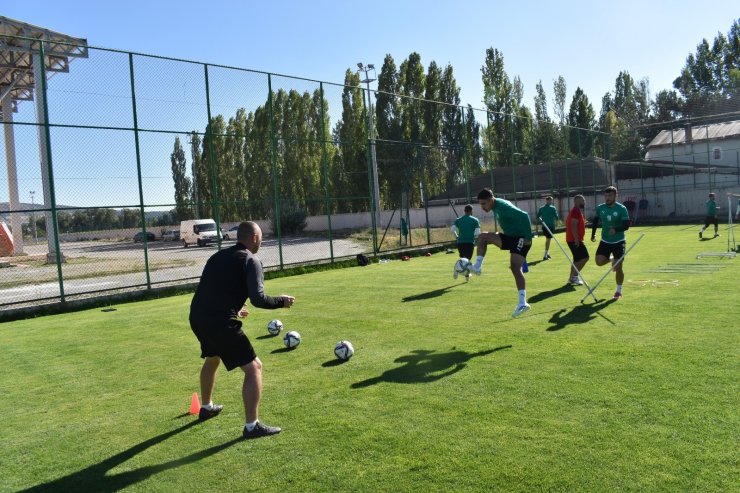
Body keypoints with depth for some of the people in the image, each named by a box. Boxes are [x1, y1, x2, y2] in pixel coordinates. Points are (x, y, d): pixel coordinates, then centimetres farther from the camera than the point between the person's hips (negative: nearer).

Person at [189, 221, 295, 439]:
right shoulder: (251, 261, -5)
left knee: (212, 358, 34)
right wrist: (281, 301, 1)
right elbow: (258, 298, -17)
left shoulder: (218, 256, 19)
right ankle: (252, 426, 0)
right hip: (220, 322, -9)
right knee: (254, 368, 0)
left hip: (197, 318, 9)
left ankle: (206, 407, 52)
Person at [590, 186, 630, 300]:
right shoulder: (600, 208, 1)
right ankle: (612, 260, 24)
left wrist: (616, 229, -35)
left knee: (619, 268, -3)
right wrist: (593, 234, 8)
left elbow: (626, 225, -17)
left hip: (618, 242, -4)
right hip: (605, 241, 4)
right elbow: (596, 221, 15)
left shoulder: (622, 209, -12)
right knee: (599, 261, -12)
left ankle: (619, 291, 15)